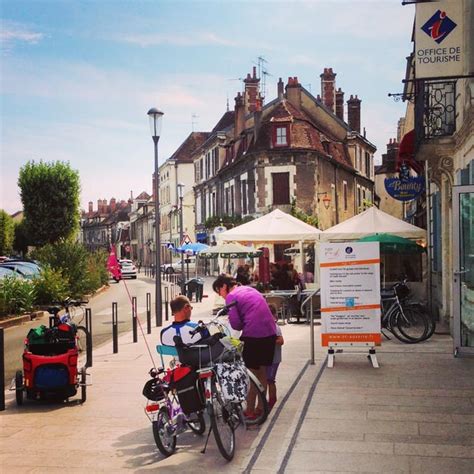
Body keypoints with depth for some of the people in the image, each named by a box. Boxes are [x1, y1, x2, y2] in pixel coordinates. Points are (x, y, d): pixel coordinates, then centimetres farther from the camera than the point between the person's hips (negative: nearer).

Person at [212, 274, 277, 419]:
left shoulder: (231, 296, -3)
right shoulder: (251, 289, 20)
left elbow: (235, 324, -10)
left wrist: (242, 327, 10)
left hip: (253, 335, -7)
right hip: (270, 332, 7)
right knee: (262, 371, 18)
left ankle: (250, 410, 12)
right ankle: (261, 407, 27)